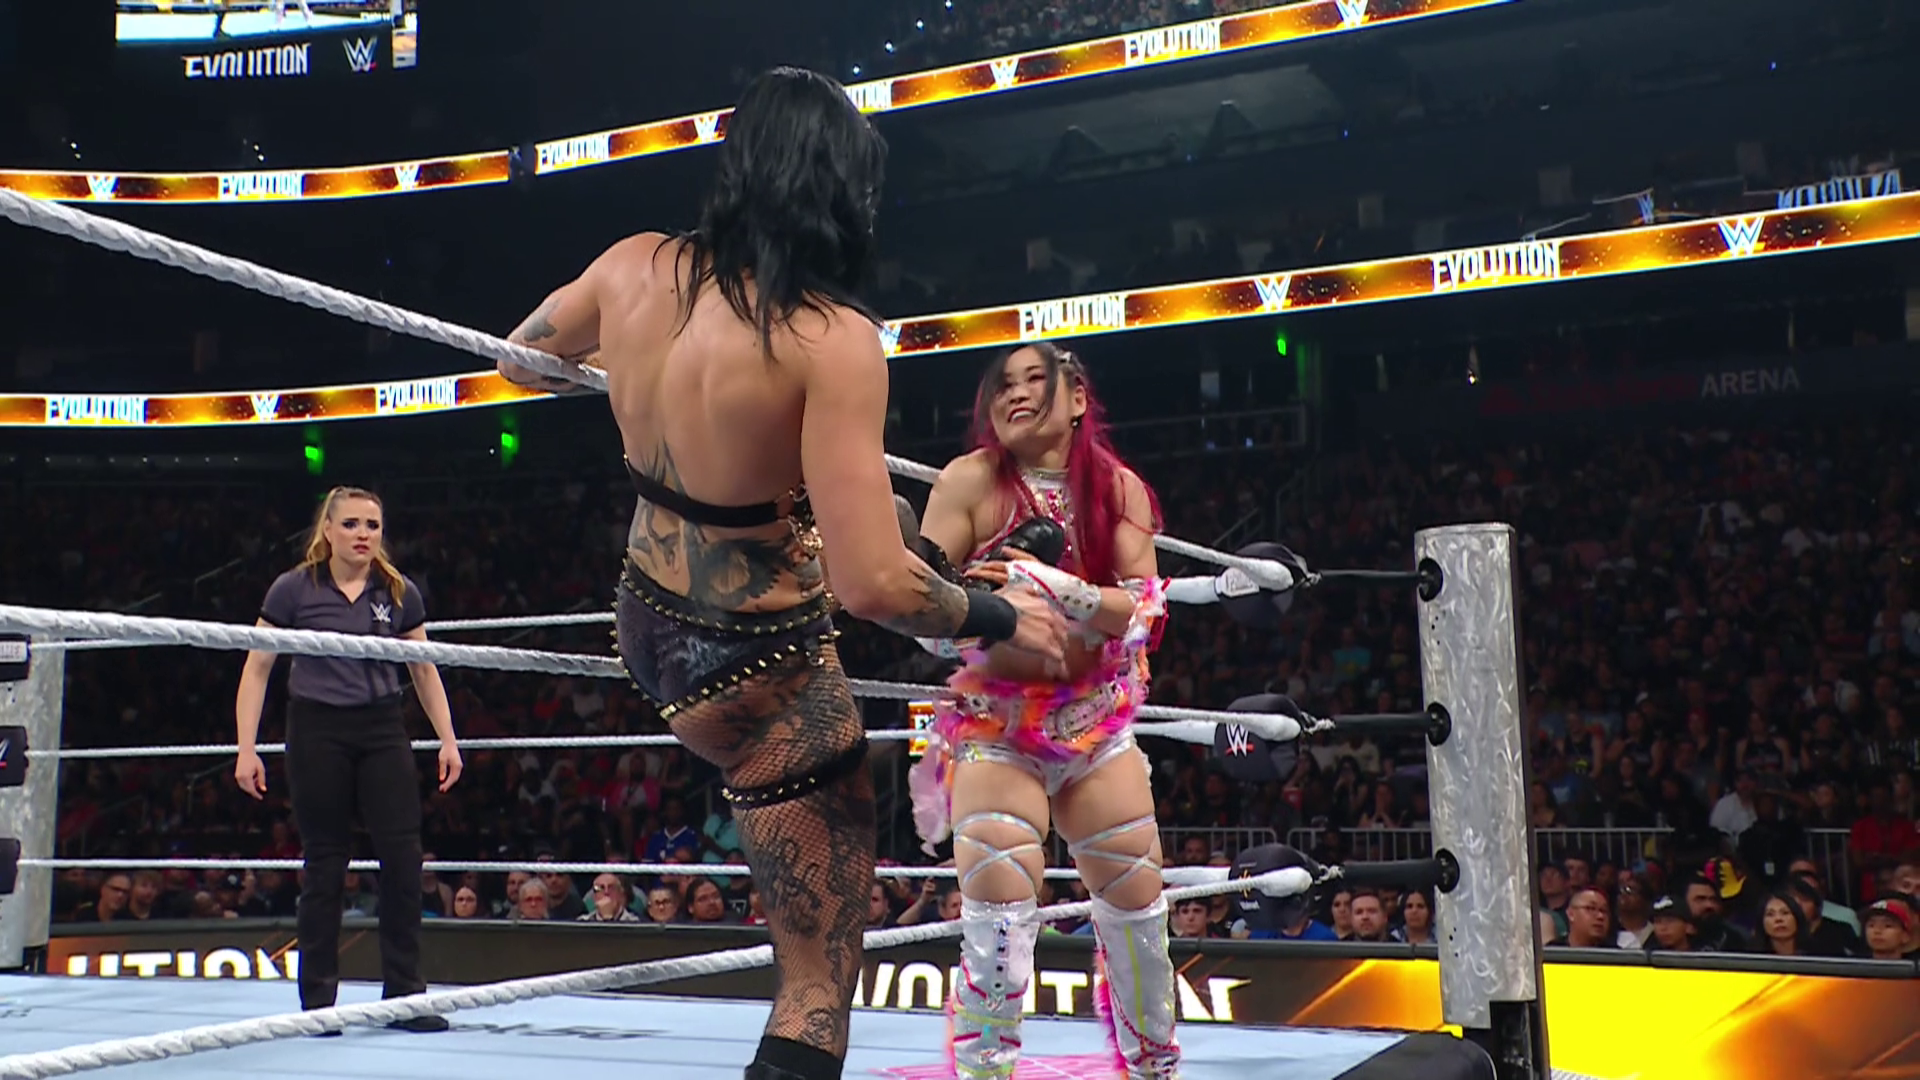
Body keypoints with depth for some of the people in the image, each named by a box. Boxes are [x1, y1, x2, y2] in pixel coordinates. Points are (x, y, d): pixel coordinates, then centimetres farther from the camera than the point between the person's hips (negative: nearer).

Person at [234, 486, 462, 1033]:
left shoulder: (399, 593, 6)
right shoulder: (294, 589, -1)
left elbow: (424, 669, 13)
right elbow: (257, 668, 1)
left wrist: (448, 740, 9)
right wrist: (247, 749, -5)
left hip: (383, 729, 2)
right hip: (317, 731, -2)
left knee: (403, 854, -5)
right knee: (324, 863, 3)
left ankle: (404, 996, 5)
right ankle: (318, 1001, 15)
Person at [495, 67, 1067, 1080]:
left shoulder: (634, 267, -9)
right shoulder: (832, 339, -28)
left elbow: (522, 359, 13)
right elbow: (873, 585, -31)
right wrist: (1003, 618, -12)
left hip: (648, 626, 8)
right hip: (760, 675, -8)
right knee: (819, 987, 6)